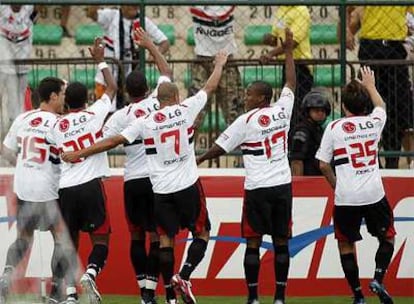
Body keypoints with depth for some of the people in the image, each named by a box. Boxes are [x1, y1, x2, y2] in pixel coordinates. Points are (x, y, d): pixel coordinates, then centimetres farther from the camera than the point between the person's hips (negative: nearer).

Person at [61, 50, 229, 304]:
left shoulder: (145, 122, -2)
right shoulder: (186, 110, -3)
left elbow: (114, 141, -5)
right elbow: (210, 88, 11)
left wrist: (78, 154, 3)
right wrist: (219, 64, 30)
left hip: (161, 190, 1)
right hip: (188, 186, -1)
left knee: (166, 239, 7)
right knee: (202, 233, 10)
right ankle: (184, 276, -11)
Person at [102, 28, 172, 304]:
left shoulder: (120, 116, -4)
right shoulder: (158, 102, 0)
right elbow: (167, 72, 16)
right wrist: (149, 44, 25)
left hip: (133, 182, 0)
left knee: (137, 235, 14)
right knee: (156, 235, 2)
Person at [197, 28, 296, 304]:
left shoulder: (246, 121, -7)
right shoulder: (282, 110, 3)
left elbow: (220, 148, 1)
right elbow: (291, 84, 19)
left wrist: (198, 160, 16)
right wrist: (288, 51, 29)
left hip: (258, 188, -4)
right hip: (283, 186, 4)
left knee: (253, 242, 1)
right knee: (281, 241, 5)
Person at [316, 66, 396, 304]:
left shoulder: (334, 128, -4)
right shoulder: (374, 122, 2)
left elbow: (324, 164, -1)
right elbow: (381, 106, 27)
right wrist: (370, 85, 43)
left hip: (345, 198, -1)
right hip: (374, 195, 1)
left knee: (346, 244, 12)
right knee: (388, 237, 19)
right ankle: (378, 279, -2)